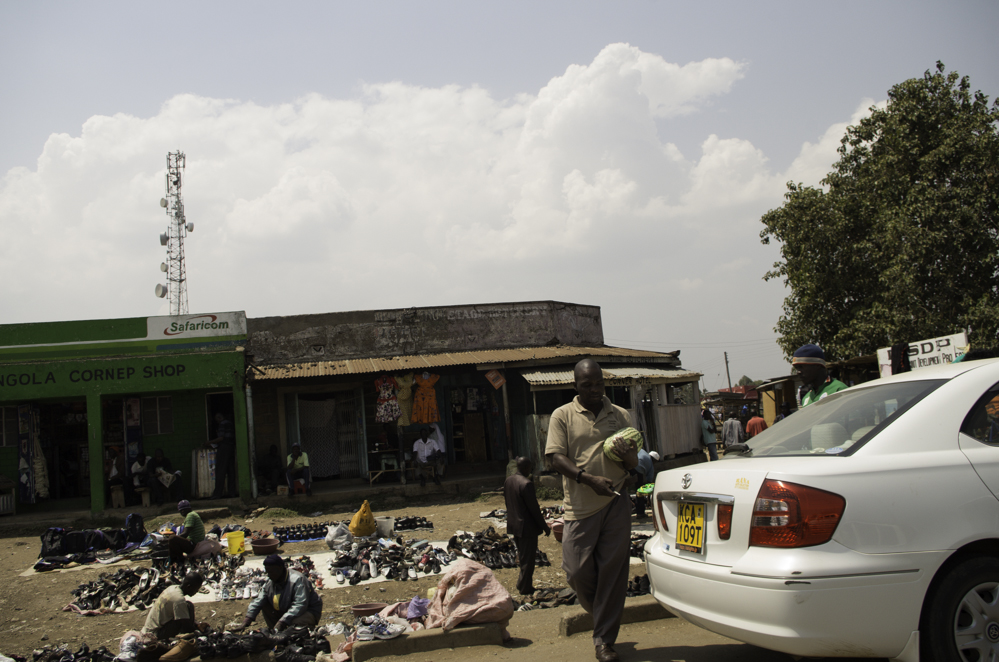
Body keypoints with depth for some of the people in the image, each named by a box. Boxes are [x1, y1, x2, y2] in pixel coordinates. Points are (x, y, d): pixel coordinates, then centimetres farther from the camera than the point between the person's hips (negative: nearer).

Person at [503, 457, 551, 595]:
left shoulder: (508, 480, 3)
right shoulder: (526, 484, -24)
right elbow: (534, 509, -21)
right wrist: (545, 527, -11)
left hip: (513, 525, 8)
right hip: (527, 527, -8)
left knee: (522, 556, 21)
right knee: (528, 559, 5)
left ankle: (522, 584, 30)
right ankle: (525, 588, 13)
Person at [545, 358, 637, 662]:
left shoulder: (621, 415, 12)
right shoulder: (562, 416, 3)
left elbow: (635, 462, 15)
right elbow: (556, 458, -6)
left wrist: (626, 453, -11)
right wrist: (590, 479, -20)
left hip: (616, 504, 1)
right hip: (580, 506, -1)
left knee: (612, 571, -1)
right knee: (578, 571, -1)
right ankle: (601, 615, 30)